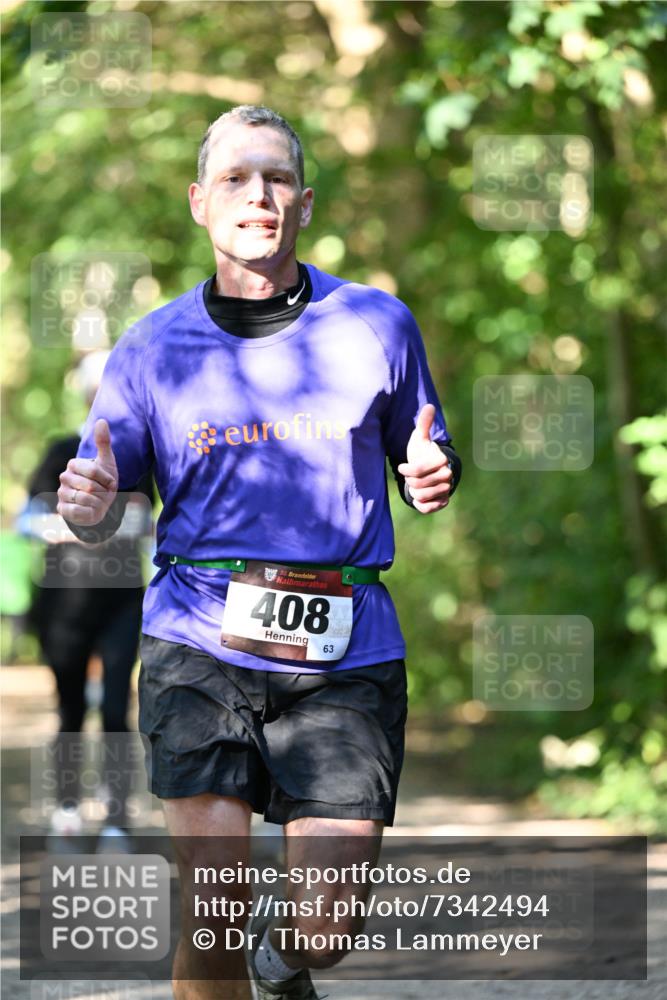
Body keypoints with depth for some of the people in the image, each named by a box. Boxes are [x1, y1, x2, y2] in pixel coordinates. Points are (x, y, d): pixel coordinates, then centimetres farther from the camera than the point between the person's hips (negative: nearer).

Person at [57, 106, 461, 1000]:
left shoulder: (377, 324, 7)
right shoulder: (154, 348, 7)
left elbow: (423, 460, 18)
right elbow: (99, 509, 14)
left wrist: (433, 480, -7)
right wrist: (88, 502, -10)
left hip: (345, 654, 0)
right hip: (201, 641, 0)